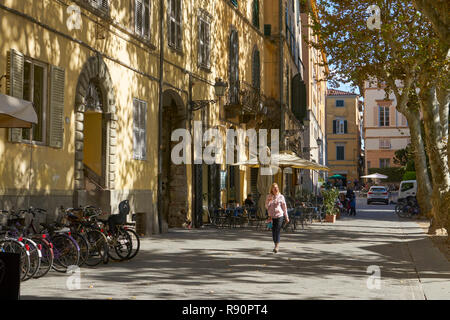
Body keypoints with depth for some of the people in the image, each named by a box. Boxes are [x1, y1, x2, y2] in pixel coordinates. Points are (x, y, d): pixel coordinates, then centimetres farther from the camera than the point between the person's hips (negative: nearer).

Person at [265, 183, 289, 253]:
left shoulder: (281, 197, 1)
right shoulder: (269, 196, 6)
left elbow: (284, 207, 6)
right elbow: (266, 206, 7)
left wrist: (287, 217, 7)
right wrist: (269, 202, -13)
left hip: (279, 216, -3)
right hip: (272, 216, 3)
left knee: (277, 231, -11)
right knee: (273, 232, 8)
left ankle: (277, 246, -13)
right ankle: (276, 245, 23)